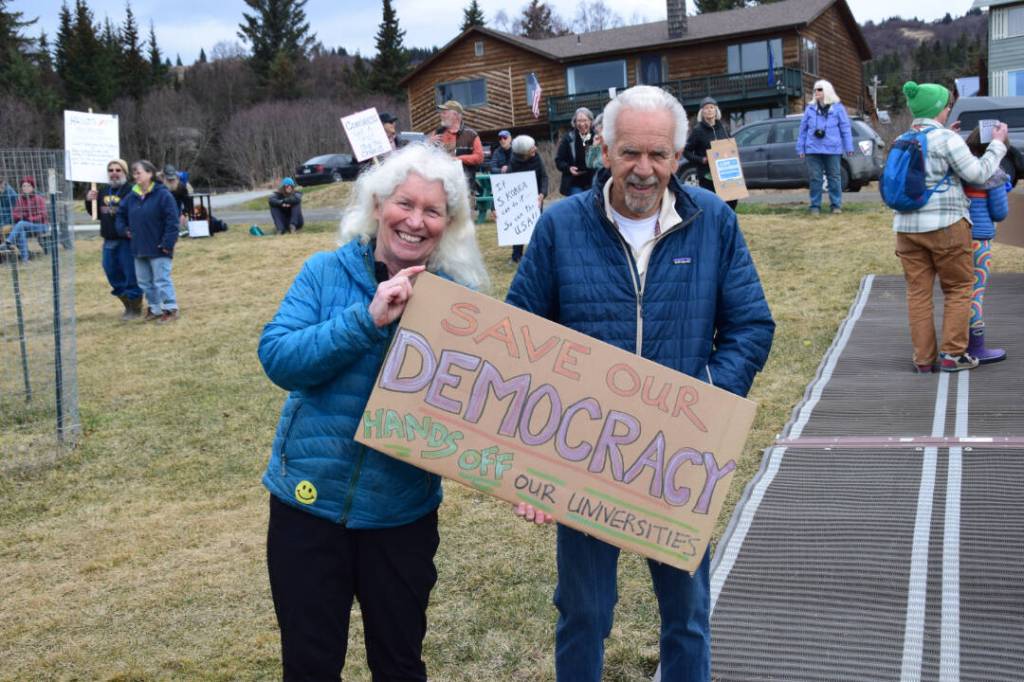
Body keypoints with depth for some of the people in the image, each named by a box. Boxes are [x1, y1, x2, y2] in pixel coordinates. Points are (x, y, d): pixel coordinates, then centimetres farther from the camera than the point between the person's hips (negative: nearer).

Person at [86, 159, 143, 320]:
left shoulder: (131, 191, -12)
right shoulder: (103, 191, 14)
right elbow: (94, 212, 23)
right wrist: (89, 201, 6)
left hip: (127, 240, -8)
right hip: (109, 241, 8)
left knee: (131, 275, -2)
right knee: (112, 273, 14)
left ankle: (135, 309, 11)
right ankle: (128, 305, 28)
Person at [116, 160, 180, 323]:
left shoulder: (162, 194, -13)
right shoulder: (132, 196, 8)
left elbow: (172, 220, -16)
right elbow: (121, 214, 23)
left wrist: (168, 243, -19)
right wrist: (124, 229, 7)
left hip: (158, 248, -8)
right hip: (139, 248, 8)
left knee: (162, 280, -5)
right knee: (145, 281, 13)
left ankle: (171, 309, 5)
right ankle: (155, 309, 24)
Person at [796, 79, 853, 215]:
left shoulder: (837, 108, 3)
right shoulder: (810, 109, 8)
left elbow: (845, 128, 4)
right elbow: (803, 129, 9)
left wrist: (849, 147, 1)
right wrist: (800, 148, 6)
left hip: (832, 149, -1)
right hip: (813, 149, 1)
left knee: (834, 177, 4)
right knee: (815, 178, 1)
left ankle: (836, 205, 11)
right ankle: (815, 206, 8)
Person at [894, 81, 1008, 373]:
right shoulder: (946, 139, -9)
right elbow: (978, 174, -8)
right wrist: (998, 144, 5)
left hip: (907, 226, 5)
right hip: (945, 225, -5)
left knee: (918, 292, 6)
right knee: (958, 288, 8)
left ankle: (923, 359, 7)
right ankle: (952, 354, 5)